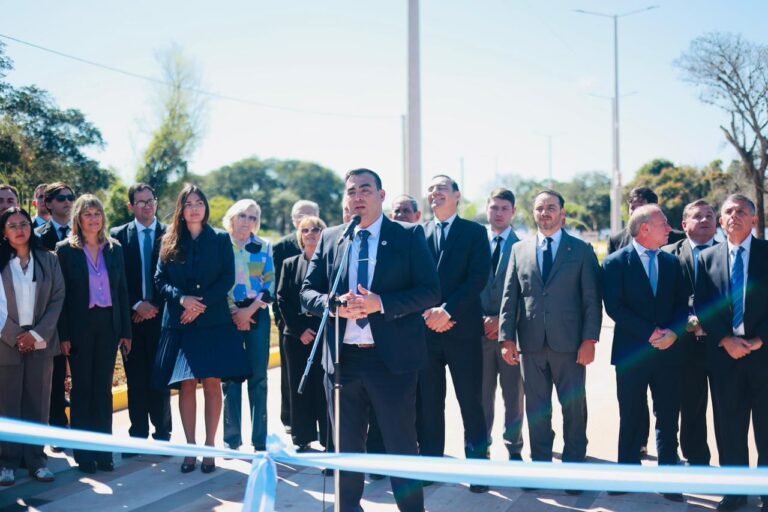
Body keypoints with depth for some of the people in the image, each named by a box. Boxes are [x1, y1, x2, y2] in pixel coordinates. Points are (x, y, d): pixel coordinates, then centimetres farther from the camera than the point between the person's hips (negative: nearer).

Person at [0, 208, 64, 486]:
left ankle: (35, 458, 12)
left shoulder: (48, 260, 6)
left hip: (40, 342, 2)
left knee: (38, 401, 4)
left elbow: (57, 299, 3)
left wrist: (37, 334, -7)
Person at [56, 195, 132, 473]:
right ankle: (83, 453, 11)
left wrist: (126, 331, 4)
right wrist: (64, 335, -10)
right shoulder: (66, 249, -2)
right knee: (82, 389, 4)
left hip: (108, 324, 3)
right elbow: (60, 294, -4)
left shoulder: (114, 248, 7)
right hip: (80, 326, -3)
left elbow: (122, 291, 8)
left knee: (103, 388, 7)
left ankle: (103, 450, 13)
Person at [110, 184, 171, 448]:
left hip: (160, 316, -1)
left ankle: (162, 434, 11)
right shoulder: (118, 235, 5)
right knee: (135, 379, 5)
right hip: (132, 317, 1)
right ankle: (138, 435, 11)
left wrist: (155, 307, -7)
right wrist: (136, 305, -8)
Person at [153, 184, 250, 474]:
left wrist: (202, 303, -13)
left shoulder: (220, 239, 5)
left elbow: (228, 279, -2)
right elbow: (160, 280, 4)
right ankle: (190, 448, 8)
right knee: (186, 385, 1)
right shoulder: (170, 242, 9)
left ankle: (209, 447, 5)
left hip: (213, 320, -1)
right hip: (179, 322, 1)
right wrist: (181, 298, -14)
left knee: (212, 384, -2)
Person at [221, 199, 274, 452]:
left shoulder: (264, 247, 8)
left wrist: (250, 310, -9)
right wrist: (234, 312, -9)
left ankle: (260, 441, 5)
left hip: (257, 314, 1)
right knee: (230, 377, 0)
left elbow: (270, 284, 3)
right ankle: (232, 440, 8)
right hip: (228, 315, -1)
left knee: (258, 378, 0)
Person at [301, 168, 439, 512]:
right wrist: (333, 303, -14)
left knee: (401, 445, 5)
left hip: (393, 357, -3)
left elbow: (430, 291, -7)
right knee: (346, 447, 14)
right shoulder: (330, 239, 9)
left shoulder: (408, 235, -1)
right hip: (343, 358, 3)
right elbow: (307, 293, 8)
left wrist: (381, 303, -20)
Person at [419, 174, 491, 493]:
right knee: (428, 403, 6)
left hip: (462, 329, -2)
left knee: (471, 403, 1)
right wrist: (427, 312, -10)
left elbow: (479, 278, -7)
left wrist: (447, 310, -15)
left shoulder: (474, 232, 4)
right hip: (426, 330, 3)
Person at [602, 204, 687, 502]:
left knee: (668, 419, 5)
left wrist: (672, 332, -11)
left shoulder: (672, 263, 10)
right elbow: (615, 307, -11)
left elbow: (681, 306, 7)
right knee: (631, 419, 7)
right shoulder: (616, 262, -4)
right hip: (631, 352, -3)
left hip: (668, 352, 3)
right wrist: (649, 333, -16)